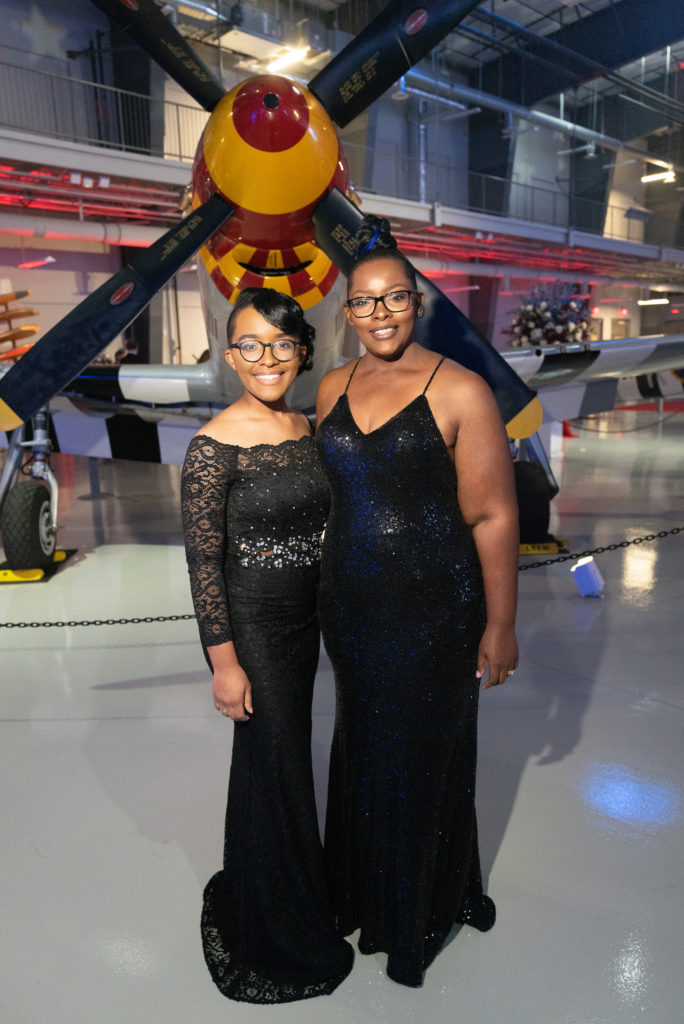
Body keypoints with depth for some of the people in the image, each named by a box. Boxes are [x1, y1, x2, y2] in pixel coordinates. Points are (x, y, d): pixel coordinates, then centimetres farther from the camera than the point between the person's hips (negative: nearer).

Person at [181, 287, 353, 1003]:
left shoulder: (306, 428, 3)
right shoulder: (215, 445, -18)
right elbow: (202, 560, -17)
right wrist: (224, 662, -16)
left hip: (303, 618, 7)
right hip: (251, 625, -6)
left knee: (285, 752, 21)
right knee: (273, 763, 8)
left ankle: (265, 887, 48)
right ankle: (276, 940, 35)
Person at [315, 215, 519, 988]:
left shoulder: (459, 392, -13)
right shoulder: (332, 389, 4)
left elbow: (494, 516, -13)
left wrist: (500, 625, -12)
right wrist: (325, 593, 14)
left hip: (433, 610, -5)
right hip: (348, 605, 5)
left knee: (423, 756, 13)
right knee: (362, 747, 20)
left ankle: (420, 917, 42)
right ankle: (364, 892, 48)